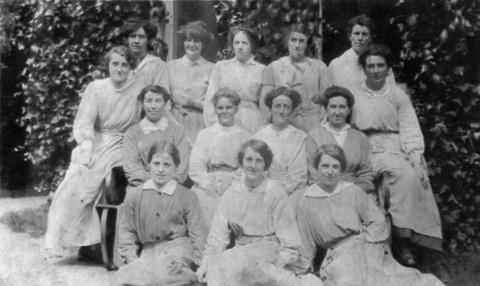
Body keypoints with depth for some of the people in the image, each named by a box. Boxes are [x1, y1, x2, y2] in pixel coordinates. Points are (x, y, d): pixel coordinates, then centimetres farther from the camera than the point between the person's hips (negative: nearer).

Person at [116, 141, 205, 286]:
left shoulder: (187, 197, 0)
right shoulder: (134, 196, 6)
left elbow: (197, 233, 3)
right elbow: (126, 230, 10)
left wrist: (197, 262, -7)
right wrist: (131, 259, -2)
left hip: (177, 246, -2)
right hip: (148, 250, 2)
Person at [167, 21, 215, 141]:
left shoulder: (211, 68, 2)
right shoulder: (171, 66, 11)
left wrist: (195, 103, -11)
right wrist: (174, 100, -6)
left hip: (201, 125, -1)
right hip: (175, 122, 2)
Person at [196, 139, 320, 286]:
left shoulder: (275, 192, -3)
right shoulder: (232, 192, 7)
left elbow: (289, 239, -6)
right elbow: (218, 233, 5)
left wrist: (276, 264, -21)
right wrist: (205, 262, -8)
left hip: (271, 252, -3)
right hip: (242, 251, 4)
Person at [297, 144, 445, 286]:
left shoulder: (353, 191, 10)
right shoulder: (306, 205, 7)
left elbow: (379, 222, 8)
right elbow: (306, 247, 11)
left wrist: (362, 239, -6)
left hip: (367, 247, 1)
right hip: (338, 256, -1)